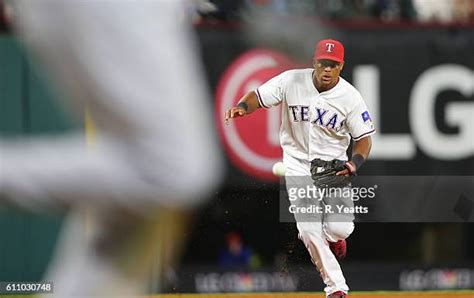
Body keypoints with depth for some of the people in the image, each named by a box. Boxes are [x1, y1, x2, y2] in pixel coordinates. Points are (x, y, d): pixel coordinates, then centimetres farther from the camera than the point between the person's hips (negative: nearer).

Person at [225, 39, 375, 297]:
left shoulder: (350, 96, -12)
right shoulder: (291, 81, -12)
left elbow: (364, 137, -6)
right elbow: (258, 96, -8)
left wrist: (354, 163, -26)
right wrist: (241, 107, -31)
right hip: (298, 165, 0)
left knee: (339, 228, -13)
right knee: (309, 231, -11)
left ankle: (334, 237, 28)